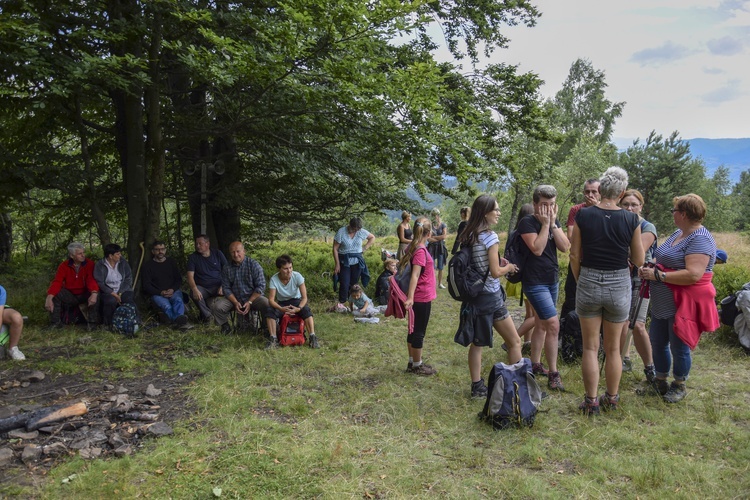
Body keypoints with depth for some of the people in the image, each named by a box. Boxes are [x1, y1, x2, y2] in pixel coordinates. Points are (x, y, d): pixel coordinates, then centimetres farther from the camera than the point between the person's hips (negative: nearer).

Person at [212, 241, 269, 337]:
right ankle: (226, 327, 9)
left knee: (268, 305, -33)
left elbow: (261, 286, -10)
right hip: (234, 298, 3)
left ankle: (269, 331, -10)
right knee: (216, 307, -21)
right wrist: (235, 303, -12)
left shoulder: (253, 264, -7)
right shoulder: (226, 268, 3)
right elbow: (226, 288, 3)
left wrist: (249, 302, -16)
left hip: (253, 297, -3)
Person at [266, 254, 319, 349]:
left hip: (296, 301, -1)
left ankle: (312, 337, -31)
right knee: (269, 310, -30)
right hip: (281, 303, 1)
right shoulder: (274, 279, -20)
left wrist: (298, 308, -42)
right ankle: (273, 339, -23)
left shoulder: (297, 276, -22)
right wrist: (281, 308, -45)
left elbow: (304, 297, -22)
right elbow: (271, 300, -24)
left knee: (306, 310, -33)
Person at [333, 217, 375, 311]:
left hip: (357, 261, 3)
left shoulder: (362, 232, -2)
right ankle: (340, 304, -1)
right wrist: (337, 264, -12)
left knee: (354, 283, 5)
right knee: (344, 284, -10)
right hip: (344, 261, -3)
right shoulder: (341, 232, -12)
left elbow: (372, 238, 16)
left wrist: (365, 248, 3)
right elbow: (335, 248, -9)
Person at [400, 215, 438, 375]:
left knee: (414, 330, 17)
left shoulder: (413, 247, 6)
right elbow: (415, 275, -28)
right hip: (422, 298, -9)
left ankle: (413, 362, 28)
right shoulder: (421, 251, -21)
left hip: (419, 297, 9)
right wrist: (410, 298, -34)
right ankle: (416, 365, 14)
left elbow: (404, 262, 18)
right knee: (419, 332, 3)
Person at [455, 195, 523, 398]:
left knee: (476, 343, 12)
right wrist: (509, 267, 1)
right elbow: (495, 272, -18)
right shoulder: (490, 236, -17)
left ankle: (477, 387, 18)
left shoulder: (468, 236, 6)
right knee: (515, 342, 5)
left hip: (473, 296, 8)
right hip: (490, 297, -7)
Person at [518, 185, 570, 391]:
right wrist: (545, 224, -18)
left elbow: (565, 247, -5)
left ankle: (535, 364, 28)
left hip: (553, 281, 7)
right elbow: (537, 249, -22)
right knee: (553, 325, -13)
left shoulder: (554, 222, 8)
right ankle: (553, 374, -5)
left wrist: (553, 223, -11)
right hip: (535, 283, -7)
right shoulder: (527, 222, -11)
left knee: (541, 324, 15)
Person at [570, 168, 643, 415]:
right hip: (619, 286, 1)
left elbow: (574, 256, -3)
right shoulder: (631, 219, -8)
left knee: (590, 347, 10)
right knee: (613, 349, 16)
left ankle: (591, 402, 14)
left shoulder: (583, 215, -8)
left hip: (589, 283, 0)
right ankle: (611, 399, 28)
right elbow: (639, 261, 0)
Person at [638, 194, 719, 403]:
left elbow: (693, 274, -30)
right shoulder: (678, 233, 10)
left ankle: (679, 387, 27)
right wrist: (650, 268, 0)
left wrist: (657, 275, -24)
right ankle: (660, 382, 34)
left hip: (684, 305, -9)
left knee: (679, 347, 6)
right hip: (663, 304, 9)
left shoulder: (700, 239, -20)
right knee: (657, 343, 16)